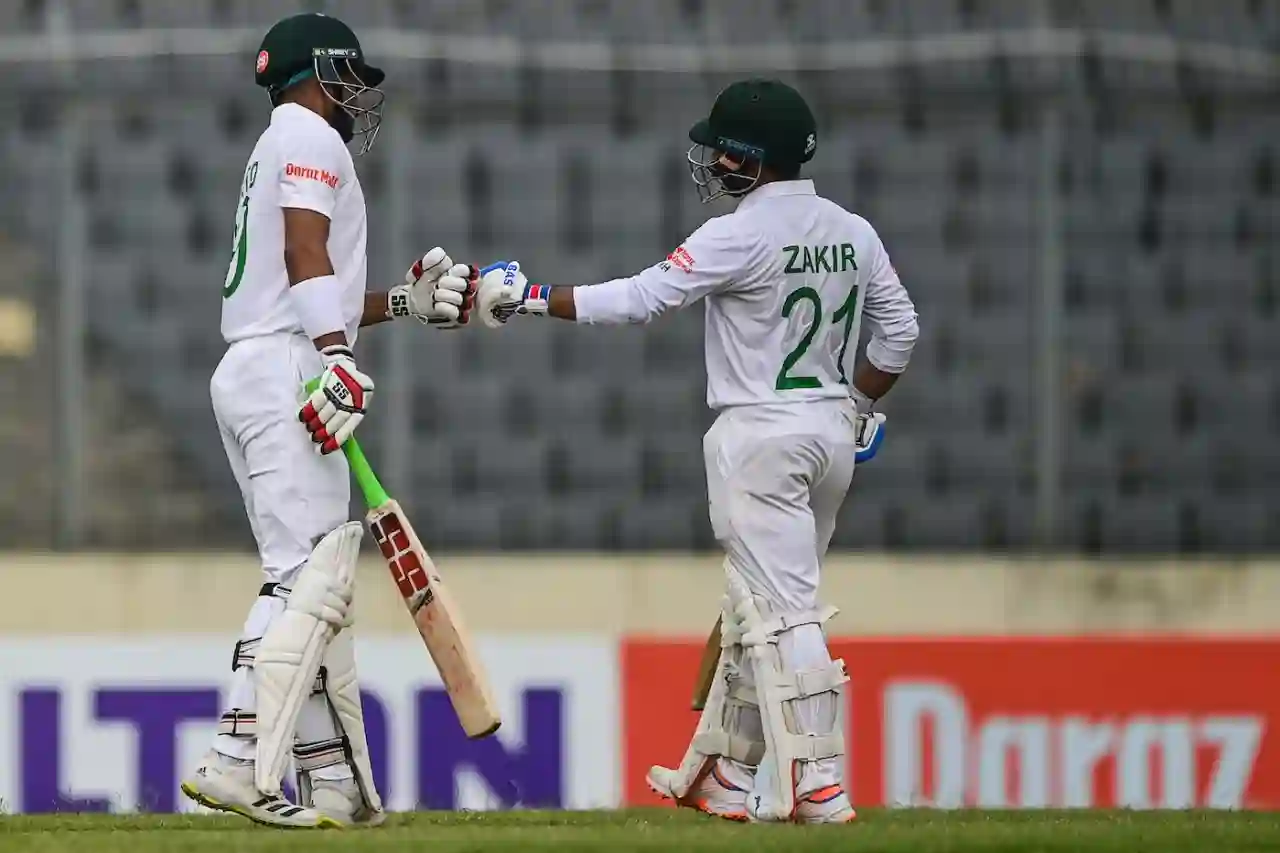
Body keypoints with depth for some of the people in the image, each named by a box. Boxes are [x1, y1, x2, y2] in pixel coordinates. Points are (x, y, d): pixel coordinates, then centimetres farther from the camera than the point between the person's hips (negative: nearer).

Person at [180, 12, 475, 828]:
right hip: (283, 373, -10)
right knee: (307, 571, -17)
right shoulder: (308, 135, -1)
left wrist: (407, 302, 28)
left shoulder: (276, 151, 28)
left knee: (315, 577, 9)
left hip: (249, 372, 10)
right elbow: (307, 253, -17)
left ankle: (334, 781, 6)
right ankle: (239, 759, -27)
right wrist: (338, 358, -27)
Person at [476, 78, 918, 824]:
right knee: (755, 607, 16)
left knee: (781, 610, -8)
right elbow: (899, 329, 10)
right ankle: (725, 777, 21)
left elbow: (639, 299, -14)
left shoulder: (741, 236, -14)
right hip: (832, 438, 8)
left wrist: (530, 299, -7)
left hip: (761, 438, -8)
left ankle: (816, 785, -15)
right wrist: (860, 406, 22)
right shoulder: (853, 233, 7)